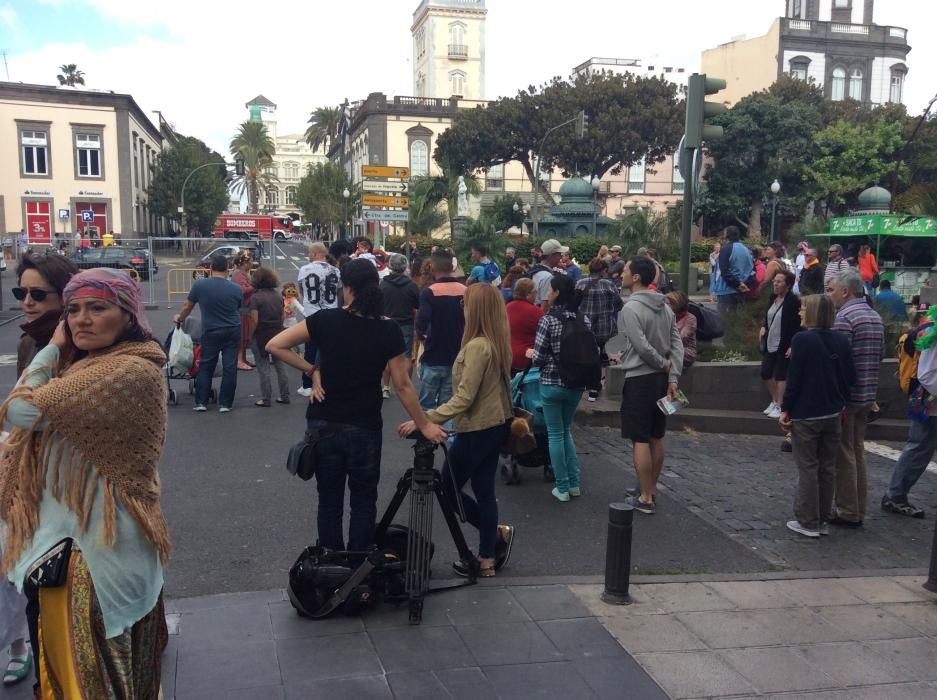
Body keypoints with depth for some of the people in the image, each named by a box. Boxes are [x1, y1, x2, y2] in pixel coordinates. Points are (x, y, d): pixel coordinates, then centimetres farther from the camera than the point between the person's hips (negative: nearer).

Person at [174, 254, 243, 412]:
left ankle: (201, 402, 14)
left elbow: (187, 306, 5)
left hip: (211, 332, 0)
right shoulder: (236, 289, -4)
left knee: (206, 367, 12)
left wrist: (180, 318, 25)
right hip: (233, 332, 1)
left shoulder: (199, 285, -8)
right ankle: (226, 403, 8)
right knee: (230, 367, 5)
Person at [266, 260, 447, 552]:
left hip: (323, 424, 1)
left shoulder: (326, 319, -8)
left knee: (329, 500, 15)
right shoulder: (389, 331, -8)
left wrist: (312, 370, -2)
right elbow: (402, 386, -6)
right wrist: (424, 425, 4)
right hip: (364, 427, -1)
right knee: (363, 501, 15)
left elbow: (274, 346, -9)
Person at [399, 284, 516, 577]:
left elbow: (464, 398, -24)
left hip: (477, 429, -9)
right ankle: (487, 560, 20)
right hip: (496, 424, 9)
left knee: (448, 487, 7)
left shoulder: (477, 346, -22)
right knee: (483, 490, 14)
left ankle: (497, 533, 14)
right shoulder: (499, 342, 5)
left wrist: (424, 420, -25)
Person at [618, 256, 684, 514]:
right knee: (656, 438, 15)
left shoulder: (631, 308, -15)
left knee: (640, 440, -2)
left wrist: (664, 365, -6)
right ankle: (650, 489, 26)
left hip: (640, 379, -8)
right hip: (661, 378, 8)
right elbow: (677, 345, 4)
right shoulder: (664, 307, 9)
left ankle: (645, 498, 2)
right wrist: (673, 378, 0)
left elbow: (642, 347, -21)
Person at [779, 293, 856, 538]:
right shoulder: (841, 340, 2)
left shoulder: (802, 339, -15)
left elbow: (794, 377, -15)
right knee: (827, 467, 13)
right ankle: (822, 520, 21)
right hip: (833, 413, 6)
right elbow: (849, 376, 5)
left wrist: (785, 409, -8)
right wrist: (840, 401, 17)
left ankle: (808, 522, 8)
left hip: (805, 414, -5)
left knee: (808, 468, 3)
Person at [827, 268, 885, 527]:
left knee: (844, 454, 1)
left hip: (846, 396, -8)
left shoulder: (844, 317, -16)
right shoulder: (875, 316, 12)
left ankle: (848, 512, 7)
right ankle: (859, 510, 22)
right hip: (867, 395, 8)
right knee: (858, 451, 15)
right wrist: (871, 392, 20)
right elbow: (879, 356, 16)